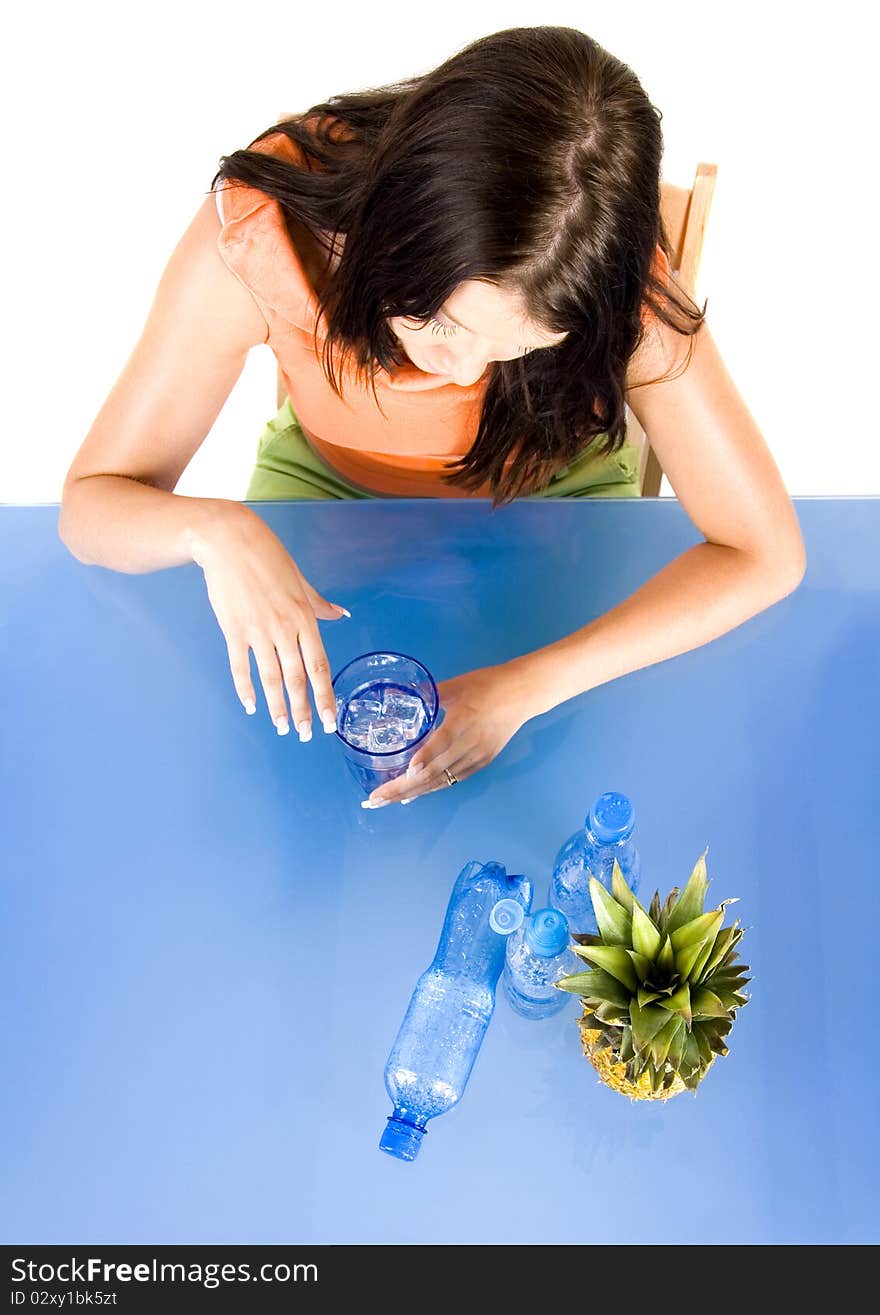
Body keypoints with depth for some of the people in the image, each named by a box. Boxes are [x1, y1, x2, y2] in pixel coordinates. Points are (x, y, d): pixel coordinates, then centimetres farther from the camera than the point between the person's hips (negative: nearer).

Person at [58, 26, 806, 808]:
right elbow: (91, 506, -23)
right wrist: (214, 528, -47)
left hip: (551, 497, 0)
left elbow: (764, 553, -28)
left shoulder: (616, 278, -33)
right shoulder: (261, 228, -33)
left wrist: (527, 687, -38)